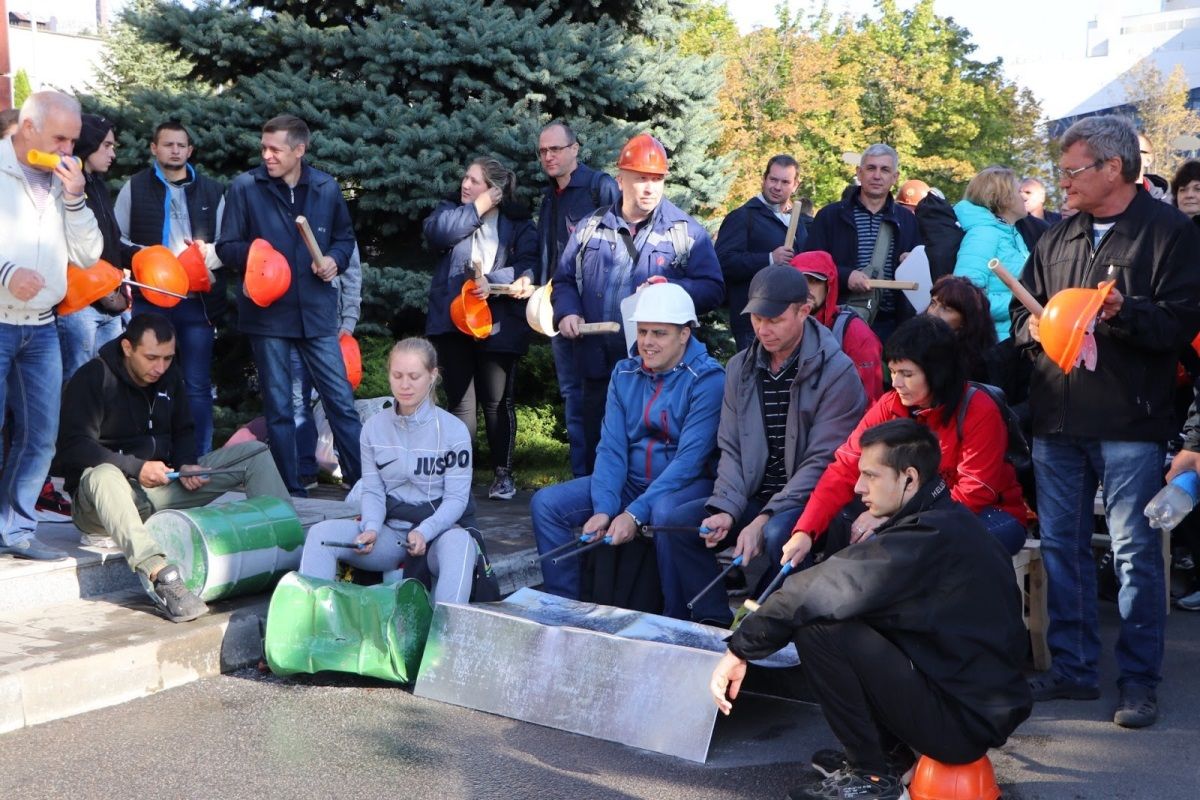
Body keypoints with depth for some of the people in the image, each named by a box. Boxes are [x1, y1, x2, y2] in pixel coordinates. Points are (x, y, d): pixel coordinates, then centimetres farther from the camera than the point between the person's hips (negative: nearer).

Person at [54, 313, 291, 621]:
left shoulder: (170, 376, 8)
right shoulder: (92, 379, -12)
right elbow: (73, 449, -19)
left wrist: (187, 465, -6)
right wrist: (136, 468, -27)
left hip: (162, 484, 6)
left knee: (254, 453, -6)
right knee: (102, 476, -44)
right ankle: (162, 576, -60)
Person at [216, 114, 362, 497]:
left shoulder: (327, 188, 4)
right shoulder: (245, 187, -2)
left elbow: (344, 237, 18)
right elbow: (226, 247, 1)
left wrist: (335, 259, -4)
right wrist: (251, 255, -20)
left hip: (317, 312, 1)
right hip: (267, 314, -1)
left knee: (342, 401, 0)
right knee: (278, 409, 7)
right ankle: (291, 491, 15)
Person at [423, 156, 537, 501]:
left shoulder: (518, 223, 6)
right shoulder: (451, 210, 13)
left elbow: (528, 266, -8)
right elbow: (435, 232, -10)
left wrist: (492, 279, -21)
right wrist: (476, 209, -7)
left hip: (498, 324, -2)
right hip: (454, 321, 2)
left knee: (497, 401, 3)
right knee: (460, 401, 3)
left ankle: (503, 473, 14)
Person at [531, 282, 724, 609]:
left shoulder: (708, 380, -13)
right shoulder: (625, 374, 6)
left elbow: (690, 459, -21)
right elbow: (611, 448, -2)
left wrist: (636, 514, -28)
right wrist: (603, 509, -19)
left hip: (687, 485, -6)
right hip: (631, 481, 6)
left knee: (665, 512, -40)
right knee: (545, 503, -9)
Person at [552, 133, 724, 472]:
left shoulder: (686, 232, 1)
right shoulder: (591, 228, 12)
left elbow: (713, 288, -3)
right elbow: (564, 280, 19)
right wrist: (567, 312, -1)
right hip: (599, 368, 3)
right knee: (597, 454, 12)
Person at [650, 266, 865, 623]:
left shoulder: (836, 372, -11)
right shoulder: (740, 368, 8)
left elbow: (821, 463, -16)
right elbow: (731, 449, 7)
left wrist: (764, 519, -23)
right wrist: (725, 509, -11)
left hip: (810, 501, -6)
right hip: (753, 496, 6)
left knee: (778, 535, -36)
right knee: (676, 523, -13)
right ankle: (716, 623, -4)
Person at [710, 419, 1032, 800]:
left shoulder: (930, 535, -21)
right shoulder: (949, 520, 9)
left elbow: (821, 589, -22)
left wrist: (740, 650, -14)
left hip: (964, 722, -9)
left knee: (817, 627, -17)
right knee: (844, 611, 13)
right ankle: (889, 752, 14)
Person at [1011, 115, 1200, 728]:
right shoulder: (1056, 239, 16)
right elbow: (1021, 311, 21)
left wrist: (1125, 312, -26)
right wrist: (1034, 326, 0)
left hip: (1129, 423, -6)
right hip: (1056, 420, 6)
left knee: (1134, 551, -2)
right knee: (1061, 545, 11)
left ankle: (1139, 679, 10)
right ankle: (1073, 667, 23)